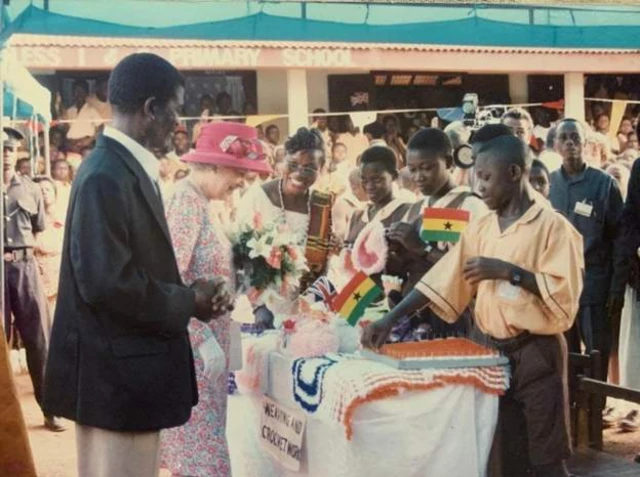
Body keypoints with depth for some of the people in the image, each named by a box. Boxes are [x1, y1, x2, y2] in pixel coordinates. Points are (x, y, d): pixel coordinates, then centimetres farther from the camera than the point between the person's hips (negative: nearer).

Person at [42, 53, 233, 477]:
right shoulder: (106, 176, -19)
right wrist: (189, 302, -13)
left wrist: (190, 294, 1)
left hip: (129, 372, 10)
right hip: (116, 376, -10)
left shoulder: (131, 169, 11)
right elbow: (105, 282, -26)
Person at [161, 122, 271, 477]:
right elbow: (173, 280, -23)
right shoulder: (186, 204, -17)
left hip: (203, 339, 10)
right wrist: (205, 340, -23)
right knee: (201, 440, -5)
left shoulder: (199, 203, 11)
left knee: (194, 437, 15)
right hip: (192, 343, -10)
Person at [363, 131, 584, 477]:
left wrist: (507, 271, -20)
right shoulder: (479, 229, 9)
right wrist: (391, 319, -4)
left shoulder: (552, 226, -9)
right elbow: (440, 280, 5)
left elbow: (565, 295, -16)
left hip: (538, 353, -6)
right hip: (495, 352, 6)